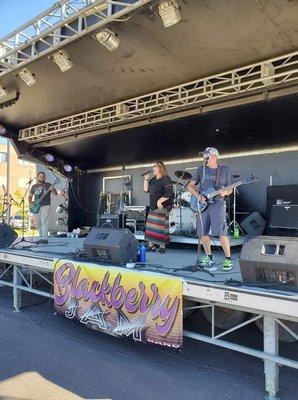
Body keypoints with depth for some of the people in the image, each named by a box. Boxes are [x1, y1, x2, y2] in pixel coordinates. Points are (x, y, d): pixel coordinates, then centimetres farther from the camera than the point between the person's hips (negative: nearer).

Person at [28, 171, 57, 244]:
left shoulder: (48, 185, 3)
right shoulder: (34, 186, 13)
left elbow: (56, 194, -3)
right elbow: (30, 195, 24)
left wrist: (52, 190, -23)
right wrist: (30, 202, 8)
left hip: (45, 206, -4)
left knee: (44, 222, -15)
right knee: (39, 224, 7)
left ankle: (44, 239, -19)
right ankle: (41, 238, 16)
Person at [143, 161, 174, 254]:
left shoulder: (165, 179, -9)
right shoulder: (153, 180, 16)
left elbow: (169, 193, -17)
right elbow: (146, 190, 19)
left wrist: (160, 201, -21)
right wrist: (146, 180, 8)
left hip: (162, 207, -8)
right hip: (153, 207, 8)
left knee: (160, 226, -8)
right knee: (150, 226, 8)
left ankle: (162, 247, 0)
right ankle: (151, 245, 16)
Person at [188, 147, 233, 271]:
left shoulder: (225, 170, 6)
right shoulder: (201, 169, 9)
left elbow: (230, 189, 8)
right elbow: (190, 186, 9)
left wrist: (225, 193, -14)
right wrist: (198, 195, -8)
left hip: (217, 204, -3)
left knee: (221, 232, -12)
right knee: (203, 233, 6)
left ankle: (228, 260, 1)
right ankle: (209, 257, 24)